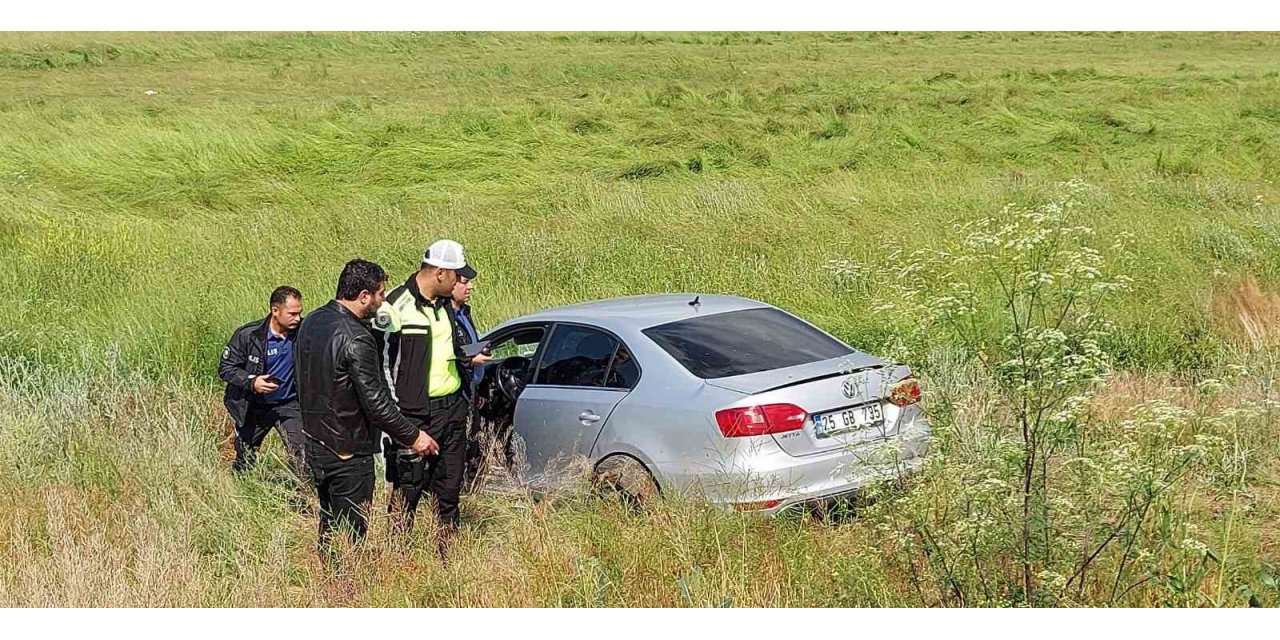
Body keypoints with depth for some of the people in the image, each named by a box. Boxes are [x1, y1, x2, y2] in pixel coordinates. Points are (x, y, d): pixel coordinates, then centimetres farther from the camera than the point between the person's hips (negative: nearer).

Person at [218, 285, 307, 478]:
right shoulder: (247, 335, -17)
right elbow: (225, 368, -10)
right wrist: (251, 382, -26)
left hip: (289, 404, 0)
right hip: (253, 407, 0)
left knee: (303, 458, -14)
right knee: (244, 461, 17)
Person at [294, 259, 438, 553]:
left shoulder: (310, 323, 5)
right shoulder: (356, 339, -23)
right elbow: (376, 402, -22)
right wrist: (413, 435, -12)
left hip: (315, 443, 9)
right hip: (348, 452, -9)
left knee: (329, 524, 20)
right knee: (350, 533, 1)